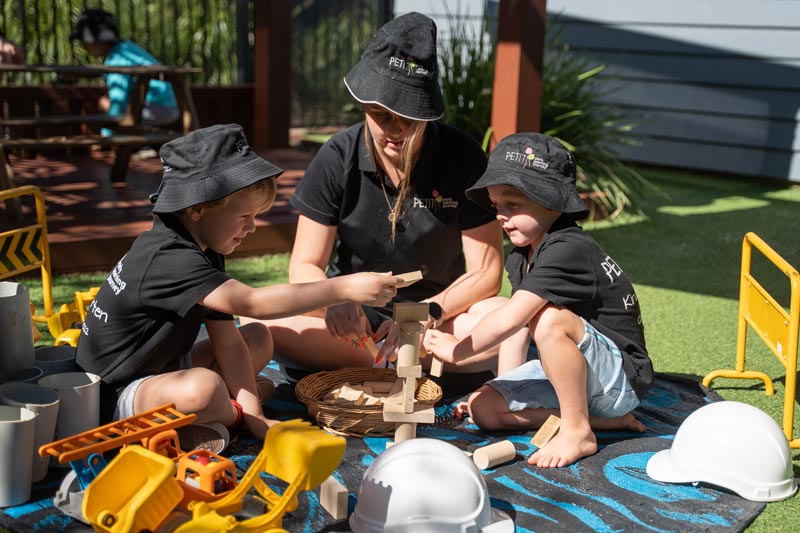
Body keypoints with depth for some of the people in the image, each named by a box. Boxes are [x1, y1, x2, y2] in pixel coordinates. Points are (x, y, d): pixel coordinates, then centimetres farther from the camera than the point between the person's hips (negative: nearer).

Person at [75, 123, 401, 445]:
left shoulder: (205, 253, 3)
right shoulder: (167, 258, -28)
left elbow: (228, 342, -1)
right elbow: (254, 303, -37)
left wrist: (255, 417, -9)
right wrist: (347, 288, -36)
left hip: (160, 368, 10)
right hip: (114, 395, -9)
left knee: (258, 338, 10)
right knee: (203, 388, -38)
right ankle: (231, 414, -3)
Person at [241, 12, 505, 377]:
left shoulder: (463, 157, -10)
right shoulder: (337, 159, -8)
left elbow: (486, 273, -10)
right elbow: (305, 266, -7)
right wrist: (336, 302, -31)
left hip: (440, 311, -1)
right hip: (357, 316, 1)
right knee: (260, 319, -27)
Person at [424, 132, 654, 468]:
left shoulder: (568, 250, -25)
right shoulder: (521, 257, 8)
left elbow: (508, 320, -30)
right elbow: (516, 330, 7)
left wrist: (458, 349, -16)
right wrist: (507, 390, 1)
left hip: (622, 378, -10)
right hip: (569, 373, 10)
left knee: (549, 319, -35)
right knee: (482, 408, -4)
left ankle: (578, 431, -17)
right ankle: (606, 419, 0)